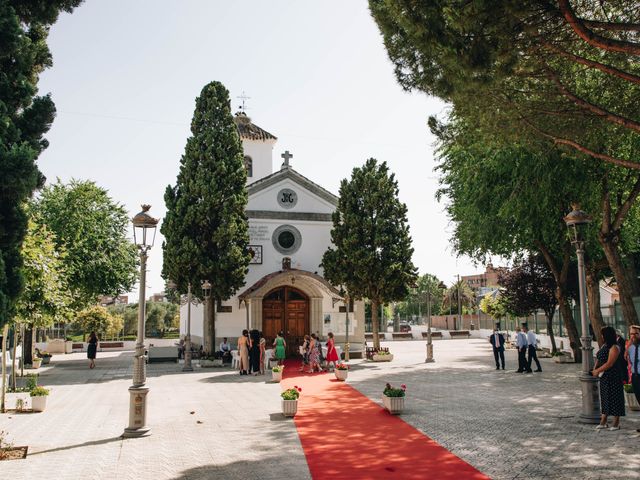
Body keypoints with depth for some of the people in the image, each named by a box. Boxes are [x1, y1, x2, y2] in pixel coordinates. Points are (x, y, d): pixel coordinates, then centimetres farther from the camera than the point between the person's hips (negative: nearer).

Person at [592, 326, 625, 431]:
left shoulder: (614, 348, -17)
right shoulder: (604, 345, 9)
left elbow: (609, 364, -20)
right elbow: (599, 358, 15)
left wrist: (597, 371, -15)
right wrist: (595, 368, 0)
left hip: (613, 376, -9)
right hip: (604, 376, 9)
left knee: (614, 397, 0)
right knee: (604, 398, 12)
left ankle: (616, 423, 9)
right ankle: (603, 422, 18)